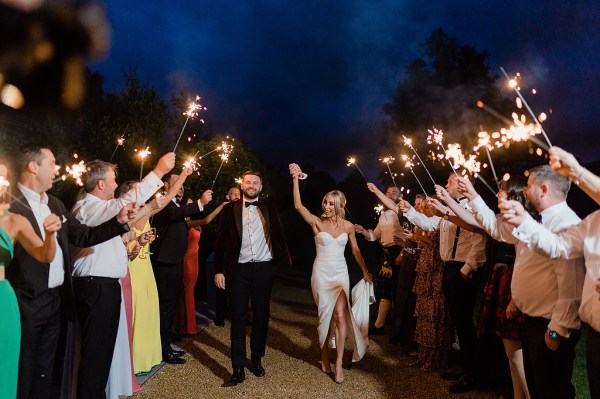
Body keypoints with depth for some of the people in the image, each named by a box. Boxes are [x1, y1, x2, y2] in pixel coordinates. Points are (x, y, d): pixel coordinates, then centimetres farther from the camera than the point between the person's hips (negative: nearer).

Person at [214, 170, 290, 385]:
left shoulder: (268, 206, 7)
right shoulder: (230, 209, 4)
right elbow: (221, 240, 1)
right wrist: (219, 270, -4)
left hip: (263, 269, 1)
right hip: (239, 270, -1)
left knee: (261, 315, 10)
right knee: (238, 318, 2)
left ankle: (257, 359, 27)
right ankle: (238, 367, 10)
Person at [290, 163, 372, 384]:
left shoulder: (348, 226, 0)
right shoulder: (317, 222, -6)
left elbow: (355, 250, 12)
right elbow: (298, 206, -21)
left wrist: (365, 271, 17)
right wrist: (296, 179, -26)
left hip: (340, 273, 1)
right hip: (321, 273, -1)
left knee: (340, 315, -9)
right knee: (325, 315, 8)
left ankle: (338, 363, 0)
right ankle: (325, 357, 26)